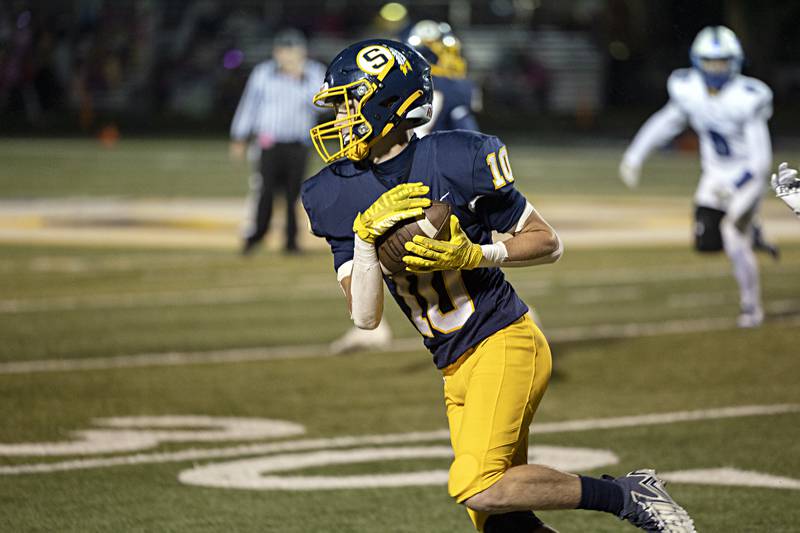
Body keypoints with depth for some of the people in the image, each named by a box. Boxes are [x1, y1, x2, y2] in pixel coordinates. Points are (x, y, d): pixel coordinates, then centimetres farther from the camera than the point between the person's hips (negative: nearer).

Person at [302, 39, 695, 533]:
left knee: (479, 488, -23)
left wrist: (474, 254, -17)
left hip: (505, 343, -6)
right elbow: (366, 316, -1)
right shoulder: (341, 194, 5)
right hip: (456, 373, 6)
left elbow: (548, 242, -2)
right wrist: (366, 235, -15)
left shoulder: (454, 161, -11)